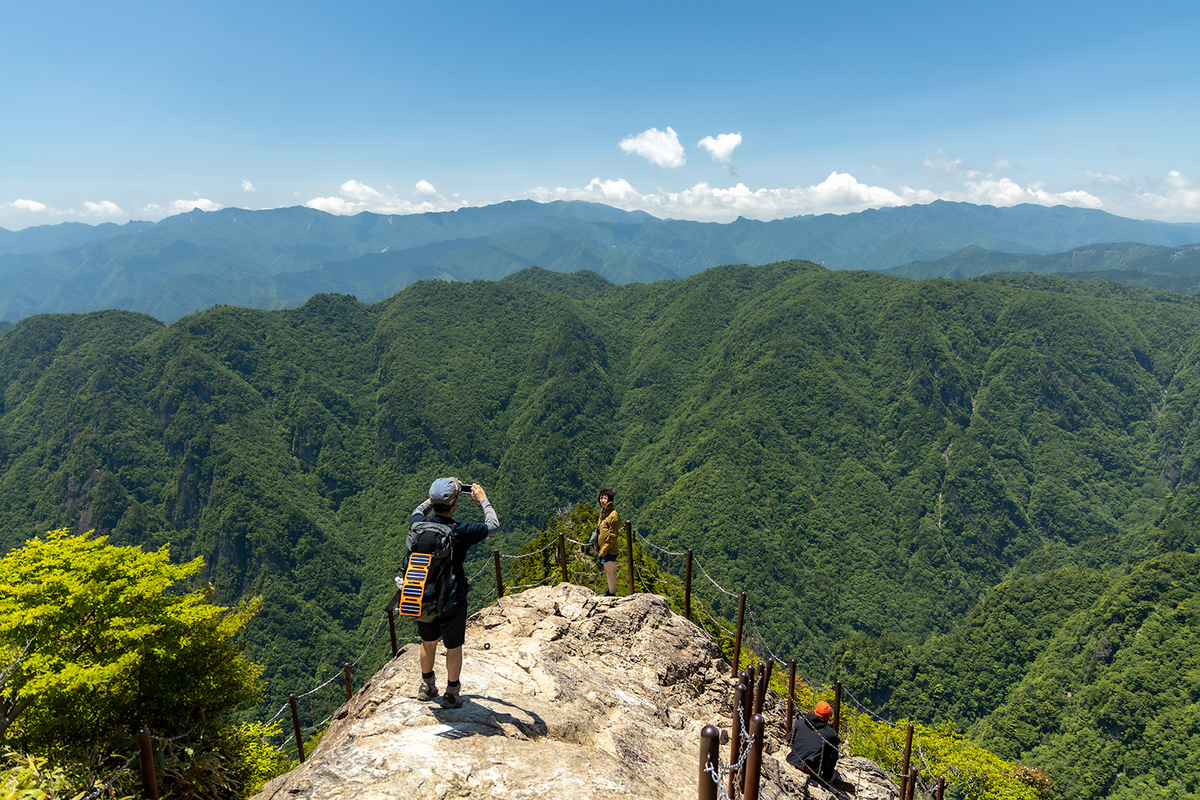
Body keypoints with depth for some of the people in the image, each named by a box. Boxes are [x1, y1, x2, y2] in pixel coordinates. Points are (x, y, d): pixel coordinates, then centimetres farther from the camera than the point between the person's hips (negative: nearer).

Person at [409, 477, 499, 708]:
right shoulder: (461, 533, -25)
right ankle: (451, 694, 31)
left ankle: (426, 687, 43)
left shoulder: (418, 525, -15)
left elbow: (418, 512, 13)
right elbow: (493, 525, -7)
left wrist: (436, 497, 16)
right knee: (454, 647, 17)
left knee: (428, 642, 25)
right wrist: (483, 500, 5)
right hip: (451, 602, -4)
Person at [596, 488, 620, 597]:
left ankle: (612, 593, 15)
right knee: (607, 571, 20)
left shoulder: (613, 515, -19)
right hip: (603, 548, 9)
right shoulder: (602, 512, 9)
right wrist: (597, 543, 16)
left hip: (610, 550, -9)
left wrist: (604, 550, -18)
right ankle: (610, 591, 33)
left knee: (611, 572, 3)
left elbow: (613, 535, -19)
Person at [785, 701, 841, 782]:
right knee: (834, 749, 16)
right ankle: (828, 776, 30)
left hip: (793, 761, 3)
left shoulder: (800, 722, -4)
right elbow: (838, 741, 12)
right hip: (812, 768, -3)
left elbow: (789, 739, 6)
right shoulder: (830, 733, -11)